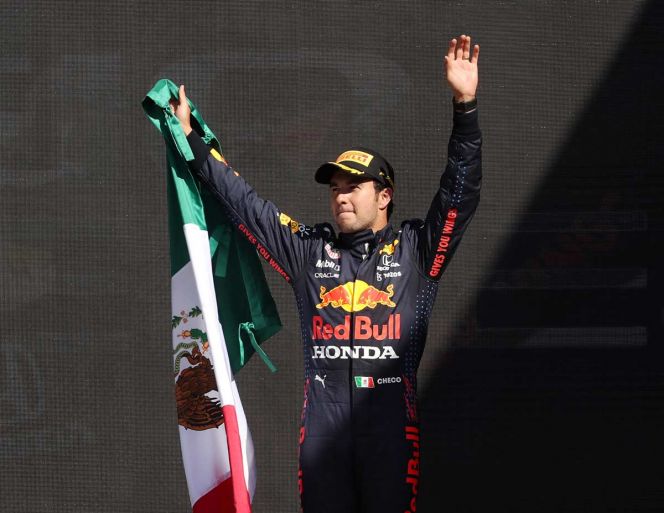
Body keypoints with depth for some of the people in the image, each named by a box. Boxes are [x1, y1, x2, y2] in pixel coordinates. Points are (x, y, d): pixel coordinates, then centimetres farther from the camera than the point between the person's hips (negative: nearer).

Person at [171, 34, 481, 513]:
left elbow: (461, 191, 0)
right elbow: (242, 200, 19)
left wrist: (466, 106, -10)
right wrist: (190, 136, 19)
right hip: (323, 418, 2)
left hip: (391, 417, -2)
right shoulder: (309, 249, 16)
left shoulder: (415, 250, 9)